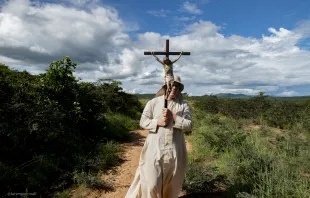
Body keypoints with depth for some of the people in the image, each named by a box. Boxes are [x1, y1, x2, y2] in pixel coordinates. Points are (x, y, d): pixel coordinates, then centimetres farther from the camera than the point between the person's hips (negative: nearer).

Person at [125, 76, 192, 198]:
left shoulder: (184, 105, 4)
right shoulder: (153, 102, 1)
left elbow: (188, 125, -5)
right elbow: (143, 122, -1)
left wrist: (173, 117, -17)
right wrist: (158, 122, -16)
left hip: (175, 150, 2)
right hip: (155, 148, -2)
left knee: (172, 183, 16)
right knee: (151, 182, 2)